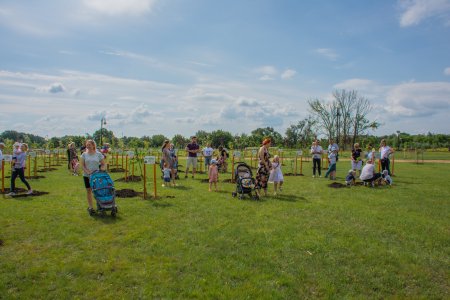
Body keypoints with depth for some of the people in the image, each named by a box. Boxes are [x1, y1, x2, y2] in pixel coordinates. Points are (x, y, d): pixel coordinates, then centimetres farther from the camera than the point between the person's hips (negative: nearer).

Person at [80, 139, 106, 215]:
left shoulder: (98, 154, 0)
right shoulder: (84, 154, 2)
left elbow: (103, 164, 4)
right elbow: (82, 165, 0)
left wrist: (101, 170, -13)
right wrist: (87, 171, -14)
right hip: (87, 175, 1)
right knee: (89, 190, 4)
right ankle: (90, 207, 11)